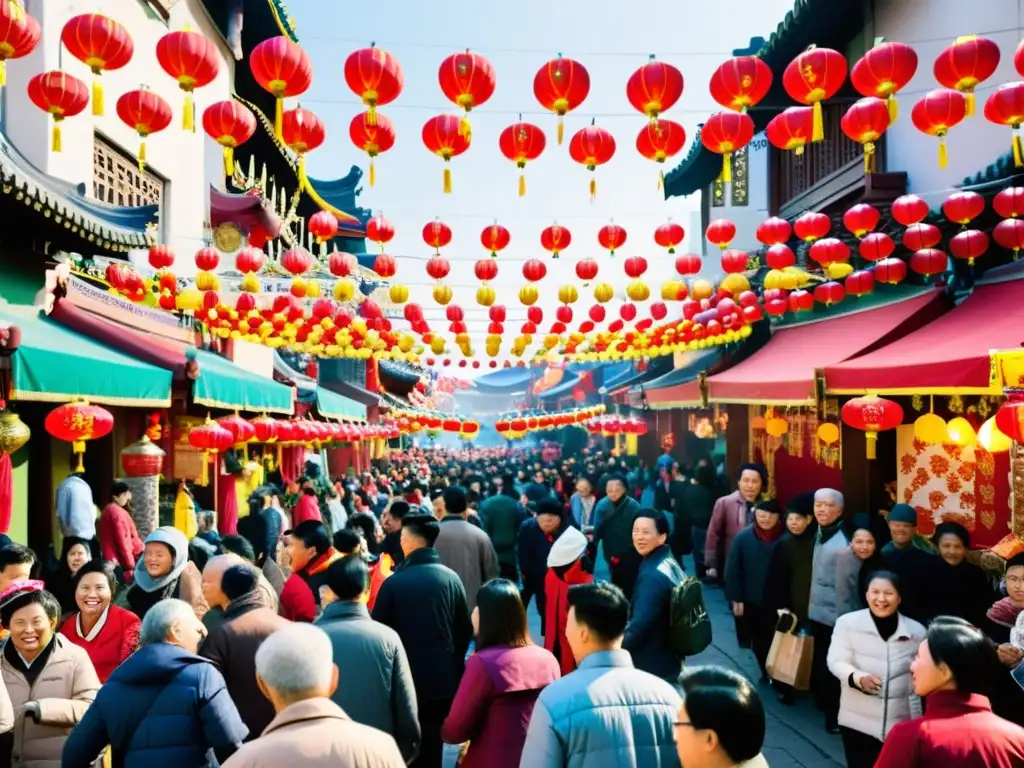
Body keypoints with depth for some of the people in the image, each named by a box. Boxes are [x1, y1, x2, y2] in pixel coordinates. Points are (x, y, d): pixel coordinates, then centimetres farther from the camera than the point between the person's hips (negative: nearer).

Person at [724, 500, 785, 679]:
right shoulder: (743, 537, -7)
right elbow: (732, 571, -3)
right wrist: (735, 599, -4)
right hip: (751, 602, 2)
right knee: (759, 642, 16)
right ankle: (767, 673, 37)